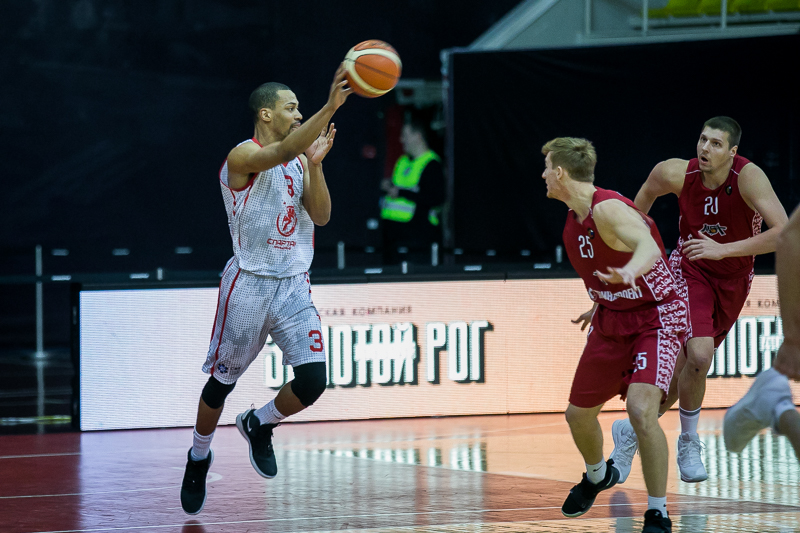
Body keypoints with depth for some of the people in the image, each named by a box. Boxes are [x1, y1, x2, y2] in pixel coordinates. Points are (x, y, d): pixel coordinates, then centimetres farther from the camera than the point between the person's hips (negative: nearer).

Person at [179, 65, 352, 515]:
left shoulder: (300, 161, 10)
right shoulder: (243, 157, -12)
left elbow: (321, 216, 2)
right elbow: (284, 150, -33)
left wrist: (316, 164, -12)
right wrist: (331, 106, -42)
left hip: (294, 287, 5)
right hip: (249, 286, -5)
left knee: (313, 380, -10)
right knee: (222, 381, 7)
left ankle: (259, 425, 19)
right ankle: (200, 457, 32)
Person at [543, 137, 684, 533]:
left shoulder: (608, 209, -25)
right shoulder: (575, 216, 2)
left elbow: (648, 246, -44)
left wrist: (629, 271, -64)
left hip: (656, 318, -9)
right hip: (610, 321, 9)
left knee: (641, 409, -28)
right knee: (578, 414, 16)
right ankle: (597, 476, 49)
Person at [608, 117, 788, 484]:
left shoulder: (749, 178, -27)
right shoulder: (677, 174, -21)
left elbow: (784, 233, -38)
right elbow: (648, 191, 5)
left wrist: (723, 249, -43)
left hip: (734, 281, 1)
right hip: (690, 271, -1)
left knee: (684, 371, 7)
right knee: (698, 355, -24)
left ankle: (631, 432, 31)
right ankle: (688, 443, -1)